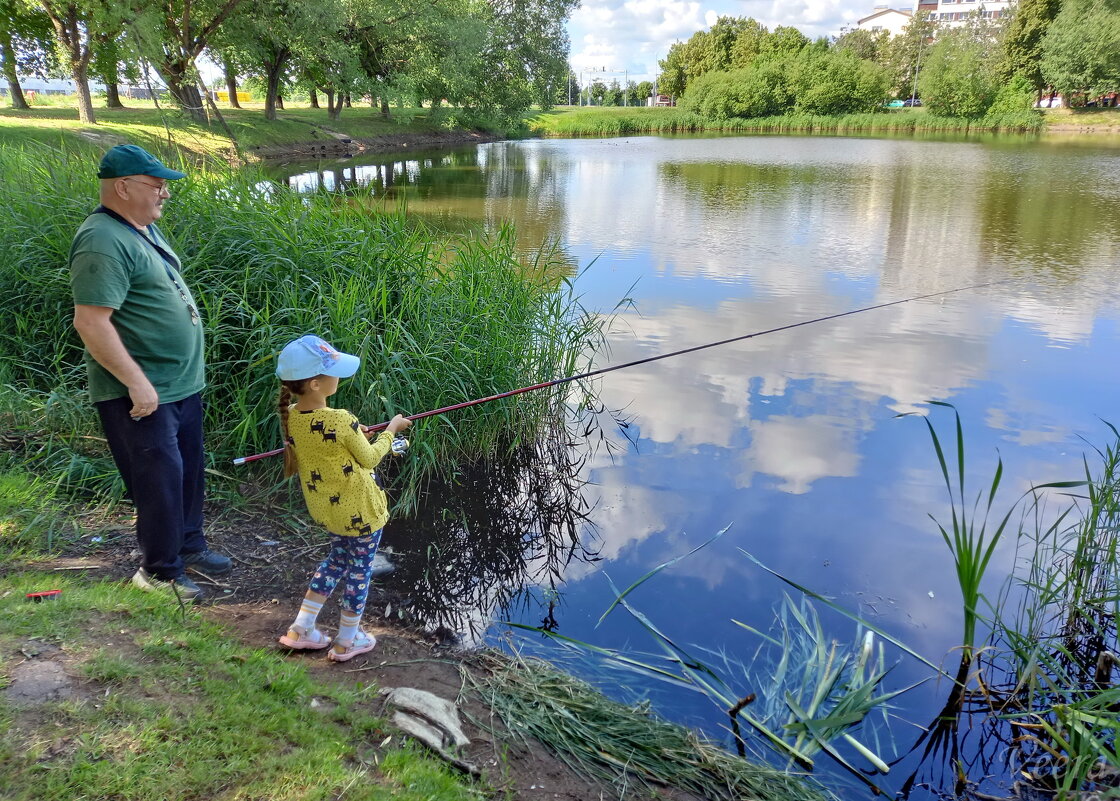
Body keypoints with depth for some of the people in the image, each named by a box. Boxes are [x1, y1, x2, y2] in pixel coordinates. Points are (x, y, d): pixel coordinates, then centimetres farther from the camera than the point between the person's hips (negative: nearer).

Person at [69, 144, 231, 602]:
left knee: (189, 472, 19)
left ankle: (189, 547, 36)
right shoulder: (104, 242, -20)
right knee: (160, 479, -1)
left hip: (182, 384, 10)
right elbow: (91, 322, -26)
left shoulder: (144, 228, 11)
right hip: (143, 394, -10)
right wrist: (137, 383, -24)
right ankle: (160, 571, 16)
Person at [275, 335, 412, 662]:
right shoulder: (341, 421, -29)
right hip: (360, 512, -7)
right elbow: (369, 459, -15)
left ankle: (301, 630, 29)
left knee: (337, 559, 26)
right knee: (359, 571, 13)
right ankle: (347, 642, 28)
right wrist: (391, 430, -2)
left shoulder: (289, 417, -9)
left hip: (325, 508, 7)